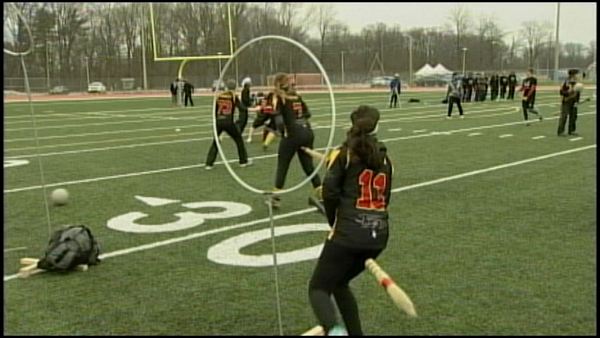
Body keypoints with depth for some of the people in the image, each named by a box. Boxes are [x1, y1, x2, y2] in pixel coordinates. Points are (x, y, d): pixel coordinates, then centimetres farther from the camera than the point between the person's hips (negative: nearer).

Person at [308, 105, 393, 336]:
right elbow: (385, 198, 17)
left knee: (318, 288, 2)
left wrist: (335, 223, 5)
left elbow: (330, 192, -11)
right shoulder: (384, 156, 15)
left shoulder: (343, 154, 0)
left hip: (349, 233, -6)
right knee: (339, 283, 26)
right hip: (379, 234, 6)